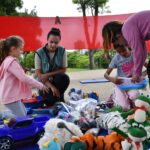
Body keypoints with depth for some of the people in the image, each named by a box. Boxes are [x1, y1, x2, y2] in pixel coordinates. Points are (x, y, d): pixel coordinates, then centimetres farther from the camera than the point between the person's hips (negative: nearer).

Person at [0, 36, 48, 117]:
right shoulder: (12, 62, -19)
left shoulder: (8, 61, 13)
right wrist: (40, 86, -15)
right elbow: (24, 78, -24)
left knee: (24, 116, 18)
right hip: (11, 97, -10)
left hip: (12, 95, 10)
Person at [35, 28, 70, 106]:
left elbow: (63, 70, -7)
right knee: (50, 101, -27)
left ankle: (59, 96, -5)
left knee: (64, 78, -33)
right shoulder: (39, 53, -14)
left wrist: (48, 74, -22)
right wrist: (51, 86, -25)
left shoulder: (62, 51, -8)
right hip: (44, 83, -2)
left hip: (57, 80, 2)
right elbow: (39, 74, -14)